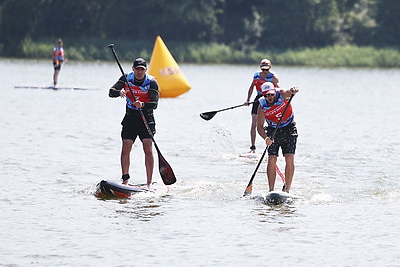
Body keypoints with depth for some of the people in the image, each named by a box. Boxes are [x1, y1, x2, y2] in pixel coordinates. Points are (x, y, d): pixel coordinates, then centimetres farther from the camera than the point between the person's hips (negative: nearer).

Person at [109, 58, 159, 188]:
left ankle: (149, 183, -9)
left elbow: (154, 103, -18)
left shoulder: (152, 82, -9)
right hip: (130, 117, 2)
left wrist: (142, 105, -38)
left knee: (148, 149, -12)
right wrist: (119, 92, -34)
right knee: (125, 149, -7)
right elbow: (111, 92, -11)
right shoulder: (126, 78, -2)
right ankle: (125, 180, 2)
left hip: (147, 117, -2)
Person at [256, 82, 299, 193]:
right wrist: (266, 138, -31)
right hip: (273, 131, 1)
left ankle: (287, 189, -5)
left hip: (289, 129, -1)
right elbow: (259, 126, -14)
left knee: (290, 159, -12)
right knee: (272, 160, -11)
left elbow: (289, 92, -39)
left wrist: (293, 91, -64)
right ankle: (271, 190, -7)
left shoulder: (282, 95, -17)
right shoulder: (262, 106, -15)